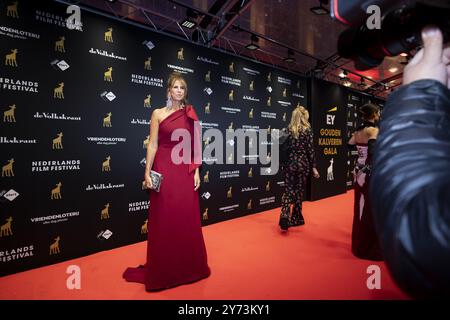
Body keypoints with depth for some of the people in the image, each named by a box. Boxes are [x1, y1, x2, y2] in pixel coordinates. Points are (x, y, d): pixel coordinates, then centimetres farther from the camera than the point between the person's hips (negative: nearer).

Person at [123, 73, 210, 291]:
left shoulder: (190, 115, 9)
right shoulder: (158, 114, 4)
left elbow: (195, 146, 7)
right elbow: (153, 145, -1)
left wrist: (196, 171, 2)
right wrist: (147, 172, -8)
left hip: (185, 171, 2)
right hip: (164, 169, -2)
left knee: (186, 218, 7)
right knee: (164, 220, 4)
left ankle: (188, 266, 25)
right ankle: (163, 270, 21)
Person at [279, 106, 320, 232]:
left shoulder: (287, 130, 3)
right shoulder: (307, 130, -3)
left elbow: (283, 148, 2)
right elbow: (310, 150, -5)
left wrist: (283, 163, 12)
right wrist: (313, 167, 0)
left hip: (289, 163, 1)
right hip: (303, 163, -1)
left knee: (288, 191, 5)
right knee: (299, 191, 10)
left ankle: (285, 218, -12)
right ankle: (295, 219, 21)